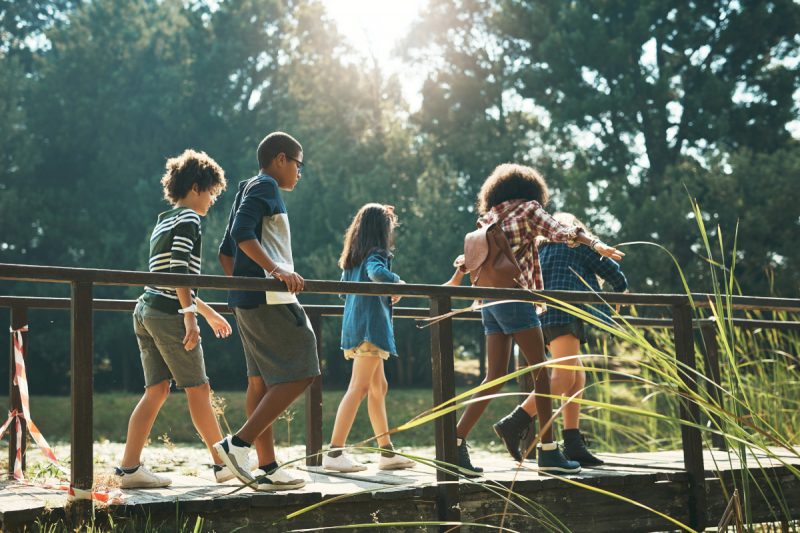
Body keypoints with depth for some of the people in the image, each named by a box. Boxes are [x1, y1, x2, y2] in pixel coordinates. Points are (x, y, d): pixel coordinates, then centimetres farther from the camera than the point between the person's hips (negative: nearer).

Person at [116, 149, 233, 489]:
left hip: (146, 312, 9)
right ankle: (224, 464, 4)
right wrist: (191, 315, -22)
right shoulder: (188, 219, -5)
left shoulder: (164, 221, 23)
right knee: (198, 388, -3)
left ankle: (129, 468, 0)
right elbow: (179, 271, -18)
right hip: (169, 313, -9)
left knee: (157, 390, 5)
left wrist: (210, 313, 32)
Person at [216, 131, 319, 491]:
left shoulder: (249, 190, 24)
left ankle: (266, 468, 8)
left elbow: (226, 251, 25)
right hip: (269, 298, -10)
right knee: (299, 374, -9)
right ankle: (238, 443, -14)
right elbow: (242, 232, -22)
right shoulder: (265, 186, -5)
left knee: (262, 381, 7)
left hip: (247, 299, 10)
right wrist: (275, 268, -29)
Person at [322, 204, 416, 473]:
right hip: (371, 327, -9)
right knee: (359, 387, -11)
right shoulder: (376, 254, -8)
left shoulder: (353, 258, 18)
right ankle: (334, 452, -16)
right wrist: (397, 281, -11)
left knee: (379, 387, 13)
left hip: (354, 327, 9)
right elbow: (377, 273, -29)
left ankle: (387, 452, 17)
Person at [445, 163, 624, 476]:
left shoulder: (489, 218, 19)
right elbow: (558, 232, -14)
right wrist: (594, 243, -23)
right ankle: (548, 451, -2)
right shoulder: (529, 208, 2)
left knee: (495, 377, 6)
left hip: (491, 302, 7)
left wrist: (455, 279, 44)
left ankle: (457, 441, -1)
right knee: (540, 372, -2)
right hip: (514, 297, -7)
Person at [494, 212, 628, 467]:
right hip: (564, 311, -8)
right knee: (563, 378, -18)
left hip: (543, 313, 8)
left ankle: (573, 445, 0)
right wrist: (621, 289, 31)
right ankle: (514, 424, -31)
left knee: (578, 378, 8)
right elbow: (608, 268, 14)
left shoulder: (540, 248, 29)